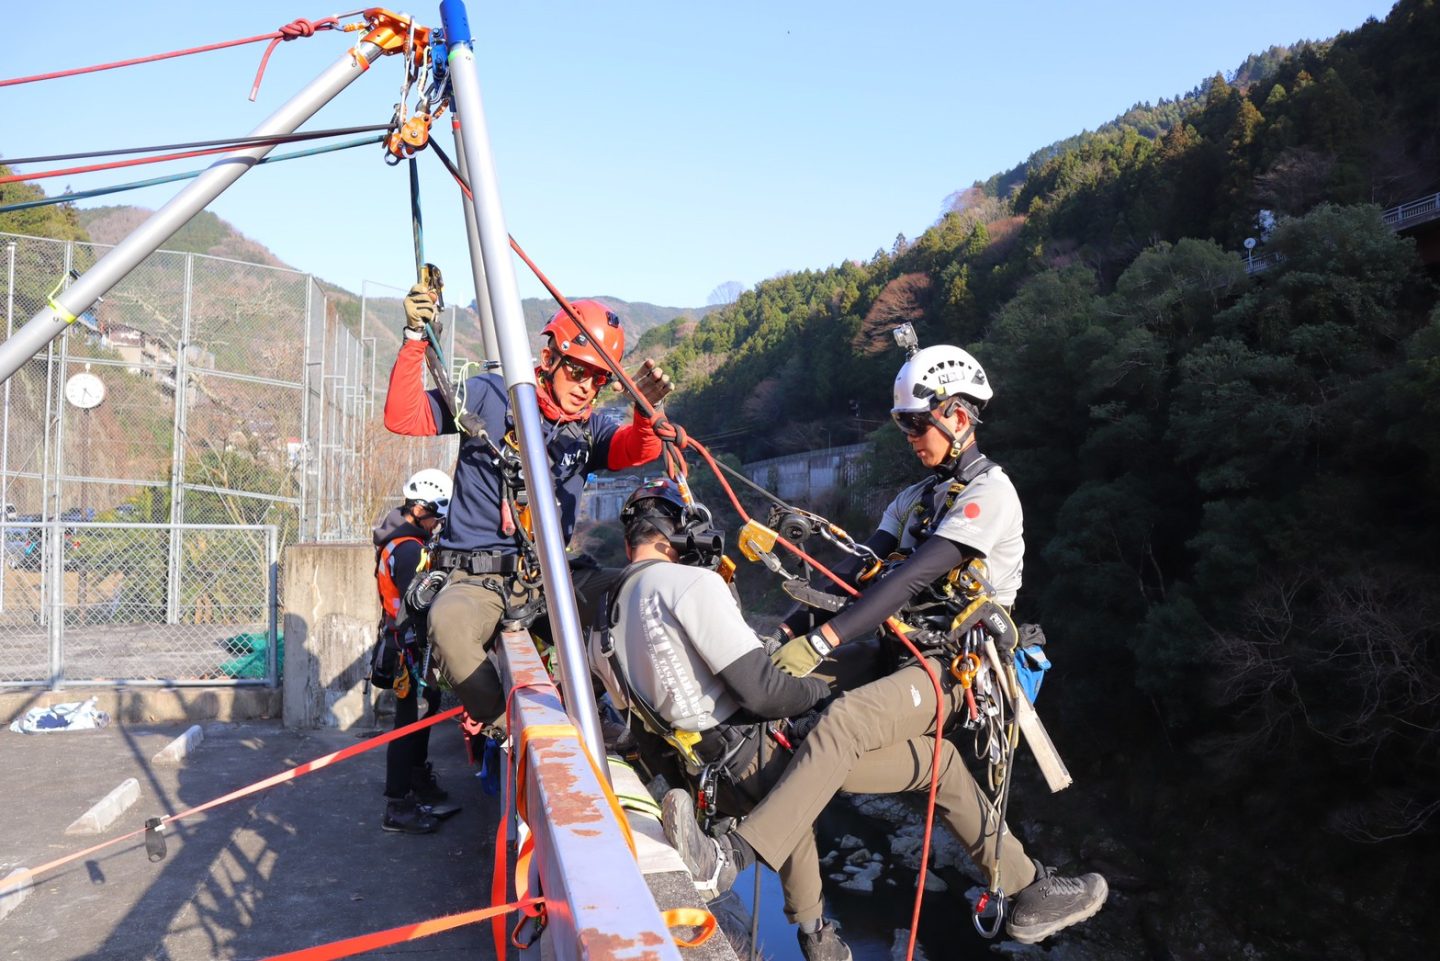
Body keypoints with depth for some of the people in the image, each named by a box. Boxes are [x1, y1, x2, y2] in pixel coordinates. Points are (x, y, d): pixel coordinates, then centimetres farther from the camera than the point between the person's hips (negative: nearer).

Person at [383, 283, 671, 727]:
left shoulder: (589, 429, 11)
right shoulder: (490, 397, 2)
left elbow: (637, 450, -9)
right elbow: (403, 417, -3)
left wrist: (645, 412, -32)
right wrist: (416, 337, -14)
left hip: (550, 578, 4)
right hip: (476, 580, -4)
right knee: (448, 621, -35)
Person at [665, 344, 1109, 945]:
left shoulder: (989, 491, -7)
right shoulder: (915, 497, 21)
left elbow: (914, 577, -20)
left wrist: (821, 643, -27)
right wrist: (795, 629, -4)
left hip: (955, 666, -9)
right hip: (908, 653, 9)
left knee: (842, 720, -28)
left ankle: (738, 855, -33)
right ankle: (1029, 888, 9)